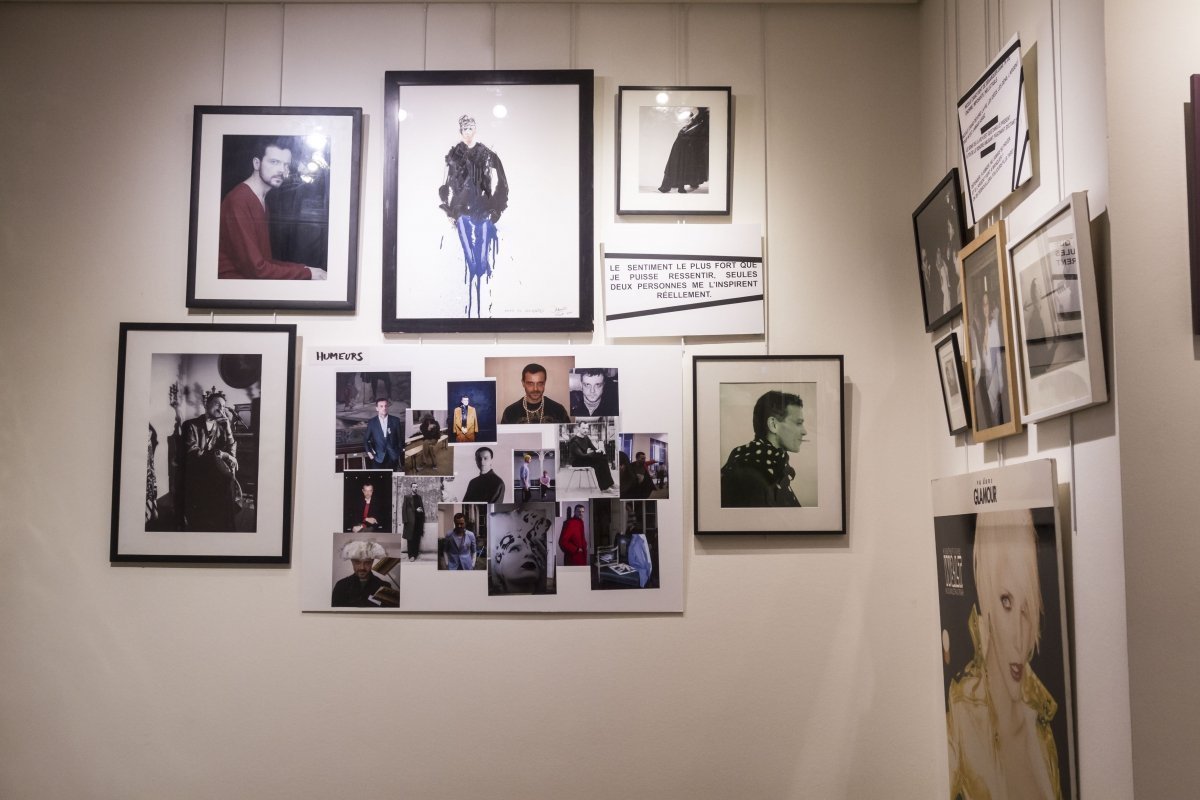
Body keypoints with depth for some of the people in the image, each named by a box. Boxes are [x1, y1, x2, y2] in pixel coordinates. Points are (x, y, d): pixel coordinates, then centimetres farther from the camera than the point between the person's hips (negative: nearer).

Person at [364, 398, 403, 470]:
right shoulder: (372, 422, 0)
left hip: (392, 457, 1)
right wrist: (368, 451, -7)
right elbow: (365, 439, 8)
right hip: (378, 456, -1)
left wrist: (400, 455, 6)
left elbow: (400, 438, 6)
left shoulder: (395, 420, 1)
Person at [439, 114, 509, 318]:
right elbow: (448, 185, 11)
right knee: (470, 260, -3)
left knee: (483, 260, -4)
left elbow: (496, 183, 5)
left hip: (483, 211, -1)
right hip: (463, 211, 1)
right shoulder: (453, 155, 9)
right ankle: (472, 304, 2)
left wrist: (494, 209, -1)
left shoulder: (486, 154, 5)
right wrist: (450, 210, 6)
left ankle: (484, 305, 2)